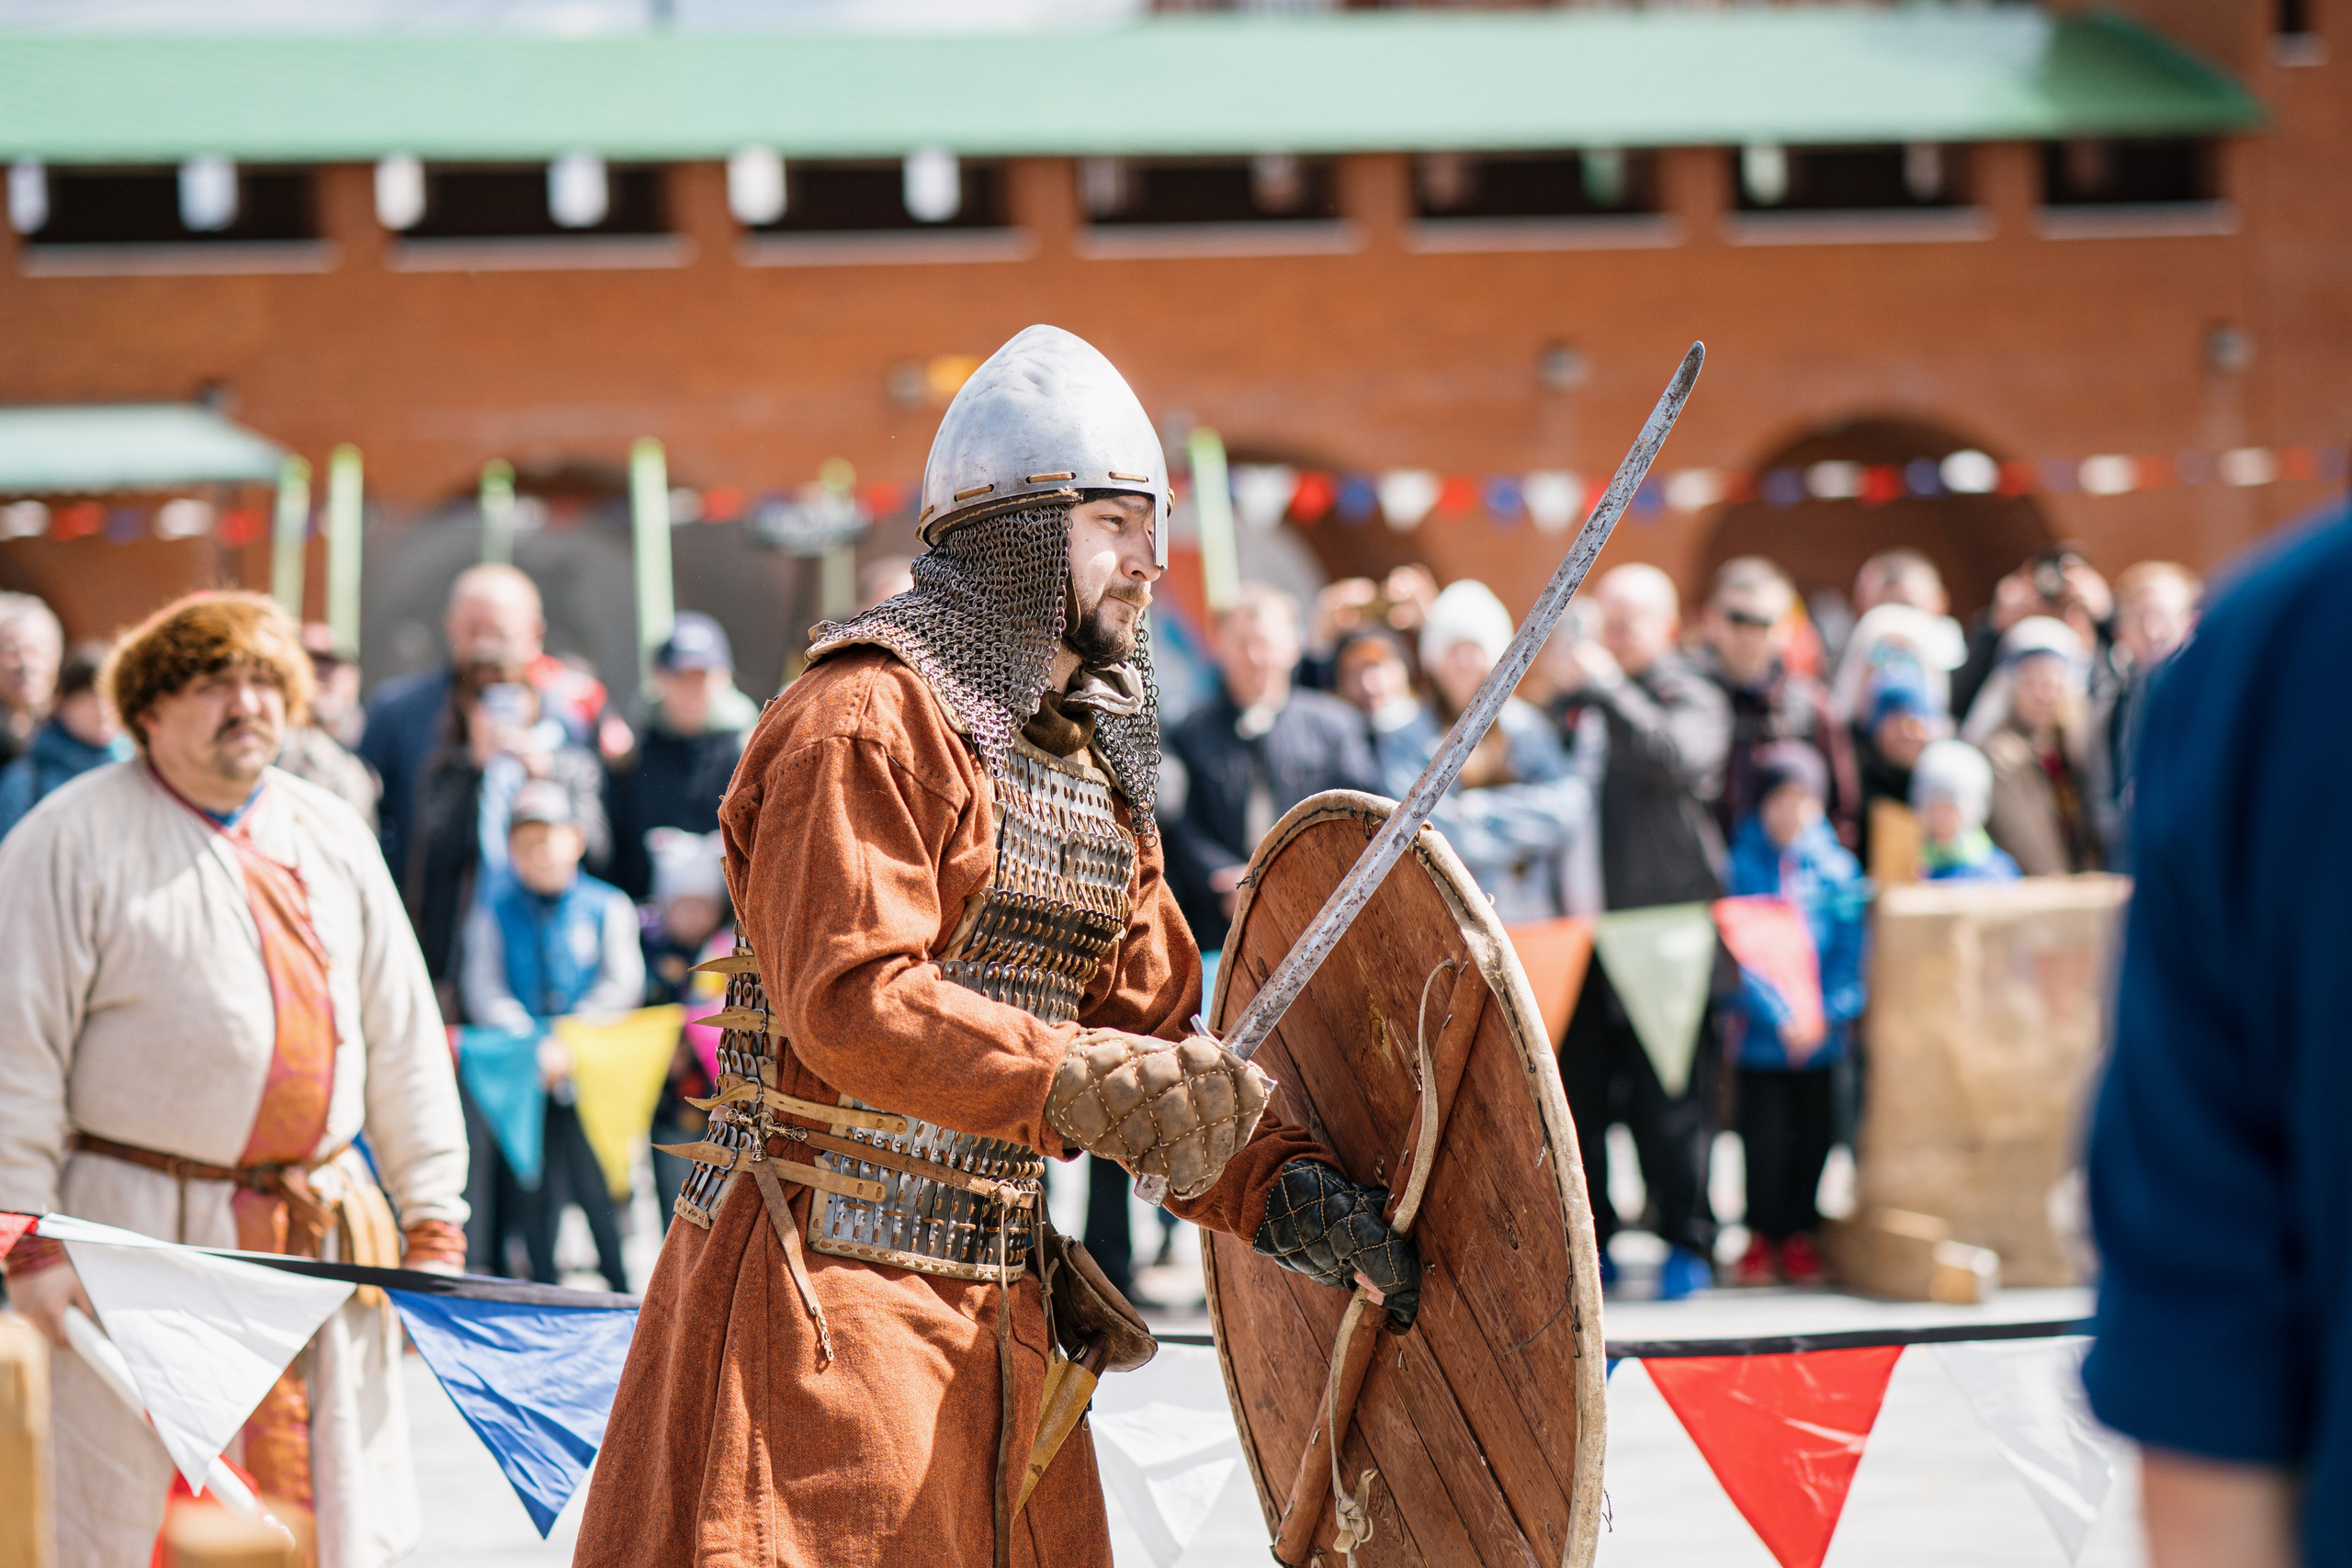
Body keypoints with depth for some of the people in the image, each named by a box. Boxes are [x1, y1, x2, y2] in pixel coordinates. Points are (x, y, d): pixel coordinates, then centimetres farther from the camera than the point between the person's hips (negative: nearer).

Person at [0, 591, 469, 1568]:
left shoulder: (331, 835, 12)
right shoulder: (78, 839, -3)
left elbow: (404, 1039, 14)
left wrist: (434, 1225, 10)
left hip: (324, 1223, 5)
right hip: (142, 1222, -4)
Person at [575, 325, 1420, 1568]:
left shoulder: (1097, 770, 17)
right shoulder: (866, 719, -12)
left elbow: (1145, 1035, 13)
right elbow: (850, 1000, -23)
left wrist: (1279, 1186, -3)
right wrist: (1082, 1081, -31)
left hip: (995, 1312, 9)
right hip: (826, 1297, -9)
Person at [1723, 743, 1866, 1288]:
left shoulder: (1836, 865, 5)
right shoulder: (1741, 863, -3)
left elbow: (1850, 946, 3)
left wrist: (1830, 1011, -11)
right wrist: (1779, 1016, -16)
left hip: (1821, 1032, 2)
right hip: (1760, 1032, -2)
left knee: (1815, 1131, 4)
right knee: (1765, 1134, -3)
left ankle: (1801, 1234, 18)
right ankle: (1761, 1234, 14)